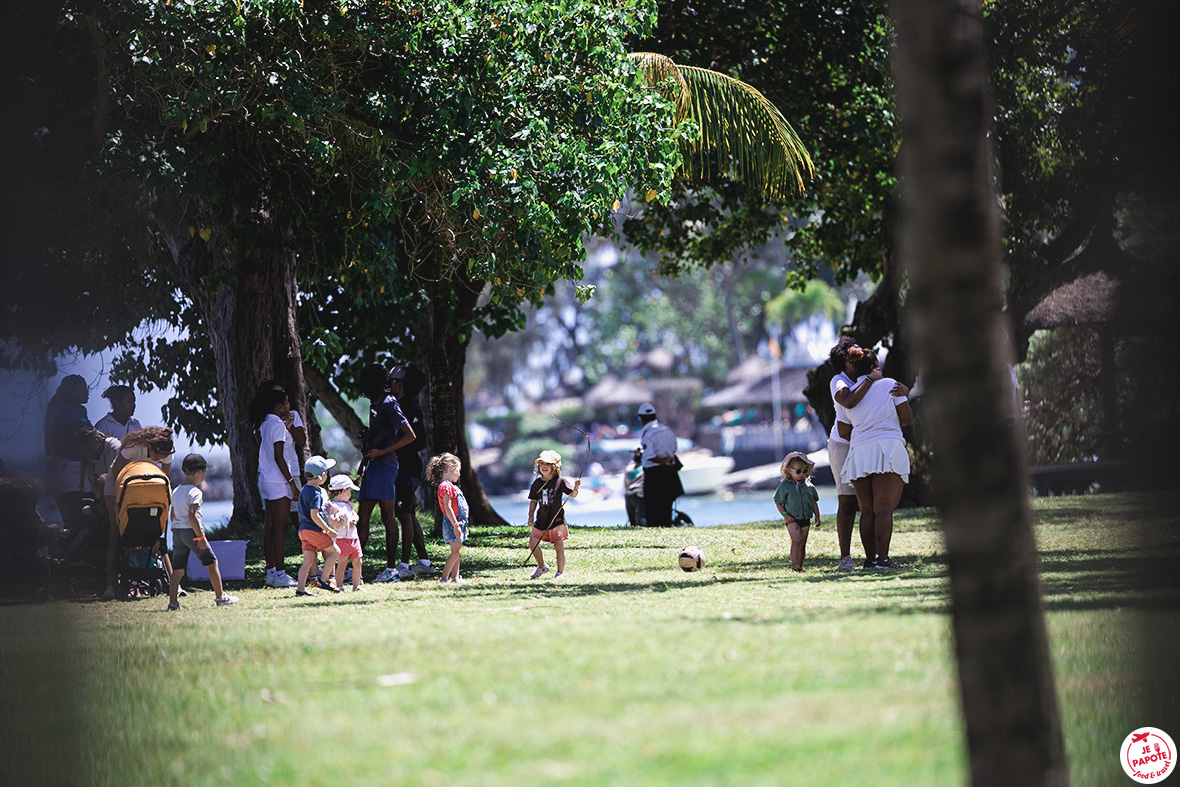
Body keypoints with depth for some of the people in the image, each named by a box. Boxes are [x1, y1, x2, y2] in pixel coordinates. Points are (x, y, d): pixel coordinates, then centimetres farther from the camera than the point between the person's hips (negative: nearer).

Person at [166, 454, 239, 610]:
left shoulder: (176, 491, 12)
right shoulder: (195, 492, -13)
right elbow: (192, 515, -22)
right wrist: (201, 536, -19)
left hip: (177, 531, 7)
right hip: (191, 532, -7)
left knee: (178, 568, 5)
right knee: (212, 563, 7)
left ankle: (172, 602, -4)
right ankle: (220, 596, 14)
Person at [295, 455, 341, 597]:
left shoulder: (305, 490, 15)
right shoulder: (315, 493, -15)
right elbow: (314, 516, -22)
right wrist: (328, 530, -16)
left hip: (304, 529, 9)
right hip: (313, 530, -9)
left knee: (308, 560, 7)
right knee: (335, 551, 1)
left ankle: (300, 588, 2)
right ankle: (323, 580, 1)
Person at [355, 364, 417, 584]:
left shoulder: (389, 404, -10)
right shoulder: (375, 405, 19)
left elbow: (409, 436, -14)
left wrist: (381, 452, -17)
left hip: (384, 465, -10)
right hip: (373, 466, 10)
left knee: (388, 516, -7)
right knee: (362, 516, 7)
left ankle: (391, 569, -6)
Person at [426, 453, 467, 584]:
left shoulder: (451, 486, 19)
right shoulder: (446, 486, -15)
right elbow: (447, 507, -22)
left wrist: (463, 526, 26)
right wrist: (455, 525, -25)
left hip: (458, 523, 10)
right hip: (452, 524, -10)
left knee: (456, 552, 11)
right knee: (455, 552, -12)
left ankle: (455, 577, 14)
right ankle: (444, 578, -12)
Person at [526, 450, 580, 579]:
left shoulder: (561, 481, -5)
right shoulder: (537, 483, 6)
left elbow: (572, 495, -5)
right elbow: (533, 500, 15)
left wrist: (576, 488, -26)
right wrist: (531, 515, 6)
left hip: (557, 520, -4)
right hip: (541, 520, 4)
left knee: (558, 545, -1)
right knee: (532, 542, -1)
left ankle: (560, 572, 10)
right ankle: (542, 566, 20)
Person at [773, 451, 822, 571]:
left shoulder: (808, 486, 7)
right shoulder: (784, 487, -5)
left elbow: (814, 501, 15)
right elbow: (778, 502, 0)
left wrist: (817, 516, 7)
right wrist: (785, 515, -12)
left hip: (805, 519, 4)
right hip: (792, 519, -4)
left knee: (802, 544, 6)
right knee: (796, 541, -20)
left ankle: (800, 565, 13)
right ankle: (795, 564, -25)